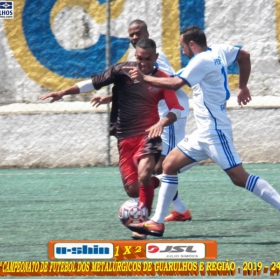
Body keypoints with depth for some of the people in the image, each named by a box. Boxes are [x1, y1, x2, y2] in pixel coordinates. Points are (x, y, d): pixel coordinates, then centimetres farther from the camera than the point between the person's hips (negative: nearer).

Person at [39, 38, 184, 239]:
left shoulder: (161, 79, -4)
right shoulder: (122, 70, -1)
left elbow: (176, 109, -6)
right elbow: (93, 83, 3)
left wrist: (161, 123, -25)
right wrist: (63, 92, -4)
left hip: (148, 134, -3)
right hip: (126, 138, 3)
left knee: (143, 175, -28)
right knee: (133, 190, 1)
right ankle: (156, 182, 38)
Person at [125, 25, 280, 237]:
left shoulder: (202, 61, -17)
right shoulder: (219, 51, 9)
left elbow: (175, 84, -25)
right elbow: (245, 56, 24)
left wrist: (144, 78, -14)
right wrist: (243, 87, 28)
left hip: (215, 132, -10)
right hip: (205, 132, 10)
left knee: (239, 177, -12)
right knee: (169, 165, 9)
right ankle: (157, 223, 9)